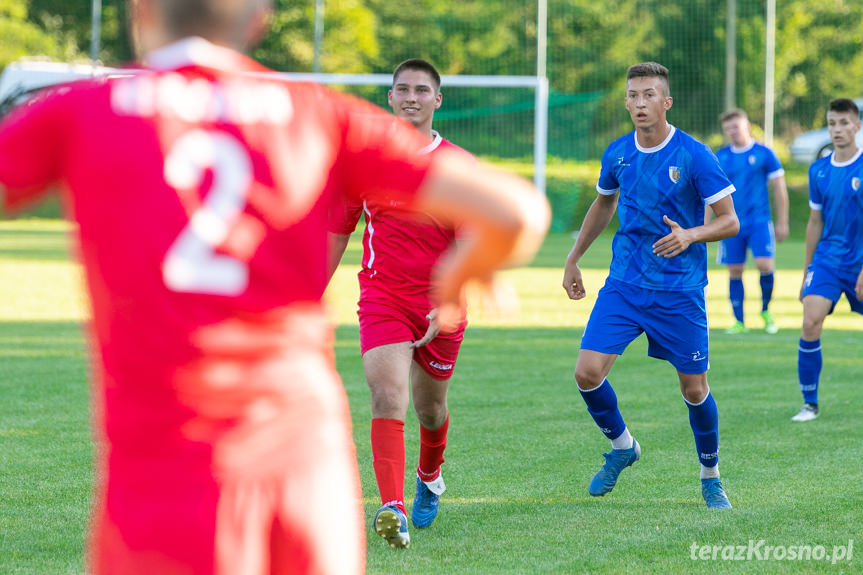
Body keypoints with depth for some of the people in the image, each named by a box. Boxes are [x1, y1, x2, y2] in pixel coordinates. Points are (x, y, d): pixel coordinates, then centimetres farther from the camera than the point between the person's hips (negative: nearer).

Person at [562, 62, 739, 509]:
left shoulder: (695, 156, -11)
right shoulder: (617, 154, 2)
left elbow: (729, 221, -9)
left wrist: (690, 235, -28)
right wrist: (573, 260, 24)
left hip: (680, 292, -3)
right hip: (623, 286, 3)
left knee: (694, 390, 3)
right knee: (587, 373, -11)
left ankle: (711, 477, 26)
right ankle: (622, 446, 17)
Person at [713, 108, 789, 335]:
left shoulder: (764, 154, -1)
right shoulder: (720, 157, 6)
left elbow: (779, 190, 4)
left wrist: (782, 223, 2)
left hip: (759, 221, -3)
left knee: (764, 264, -15)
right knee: (735, 272, 2)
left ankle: (766, 311, 8)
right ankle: (739, 322, 9)